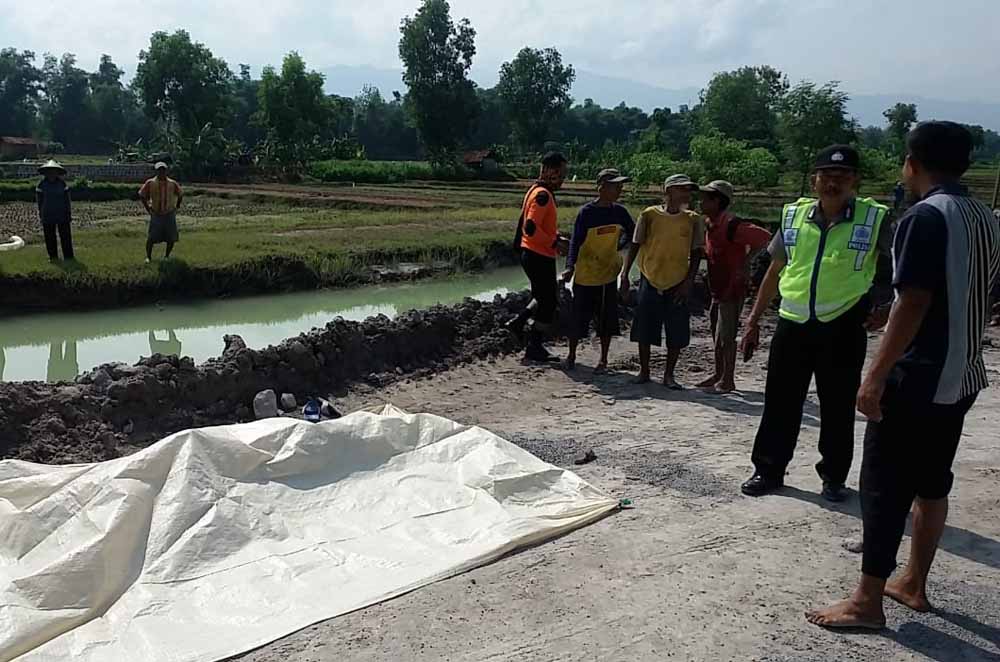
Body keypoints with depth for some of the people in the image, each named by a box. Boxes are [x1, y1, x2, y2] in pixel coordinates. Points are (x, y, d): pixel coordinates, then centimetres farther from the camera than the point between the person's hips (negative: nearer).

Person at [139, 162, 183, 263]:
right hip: (156, 214, -2)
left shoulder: (172, 183, 0)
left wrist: (176, 207, 11)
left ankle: (167, 256, 19)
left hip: (169, 214, 2)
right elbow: (141, 195, 3)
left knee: (171, 238, 2)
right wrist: (148, 209, 0)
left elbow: (180, 195, 15)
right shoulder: (150, 183, -5)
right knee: (151, 237, -5)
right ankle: (148, 257, 7)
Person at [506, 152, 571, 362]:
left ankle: (518, 323, 22)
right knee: (548, 302, 1)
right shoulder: (542, 195, -19)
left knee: (547, 297, 22)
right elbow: (531, 228, -27)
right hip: (539, 257, -10)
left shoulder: (540, 192, 14)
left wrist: (558, 238, 8)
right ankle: (534, 348, 10)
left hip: (534, 255, 10)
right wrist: (554, 243, -20)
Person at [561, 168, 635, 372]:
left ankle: (603, 360, 17)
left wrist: (617, 248, 9)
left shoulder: (619, 212, 1)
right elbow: (576, 241, -18)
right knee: (579, 317, 4)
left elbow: (632, 232, 19)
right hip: (585, 276, -4)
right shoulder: (586, 212, -14)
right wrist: (570, 267, -30)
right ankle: (571, 356, 23)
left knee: (607, 319, 5)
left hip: (608, 274, 4)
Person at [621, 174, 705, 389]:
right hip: (650, 281, -1)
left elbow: (696, 254, 3)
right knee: (644, 329, 5)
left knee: (677, 333, 2)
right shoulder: (649, 215, -3)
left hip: (678, 284, 1)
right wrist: (625, 274, -2)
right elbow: (635, 246, 3)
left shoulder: (693, 219, 1)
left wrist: (689, 282, -4)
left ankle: (669, 374, 16)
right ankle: (644, 371, 21)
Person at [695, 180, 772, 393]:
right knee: (717, 336, 16)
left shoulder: (732, 225, -19)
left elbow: (763, 237, -22)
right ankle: (718, 375, 27)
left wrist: (745, 263, -20)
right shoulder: (710, 224, 9)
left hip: (732, 289, -9)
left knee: (725, 337, -4)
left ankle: (728, 380, 6)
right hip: (717, 288, 9)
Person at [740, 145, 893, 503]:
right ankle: (768, 470, 22)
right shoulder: (794, 215, 4)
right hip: (793, 325, 2)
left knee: (838, 407, 9)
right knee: (780, 402, 8)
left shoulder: (874, 219, -5)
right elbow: (775, 271, 12)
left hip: (843, 327, -2)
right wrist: (754, 320, 12)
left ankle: (834, 477, 26)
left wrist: (890, 309, -9)